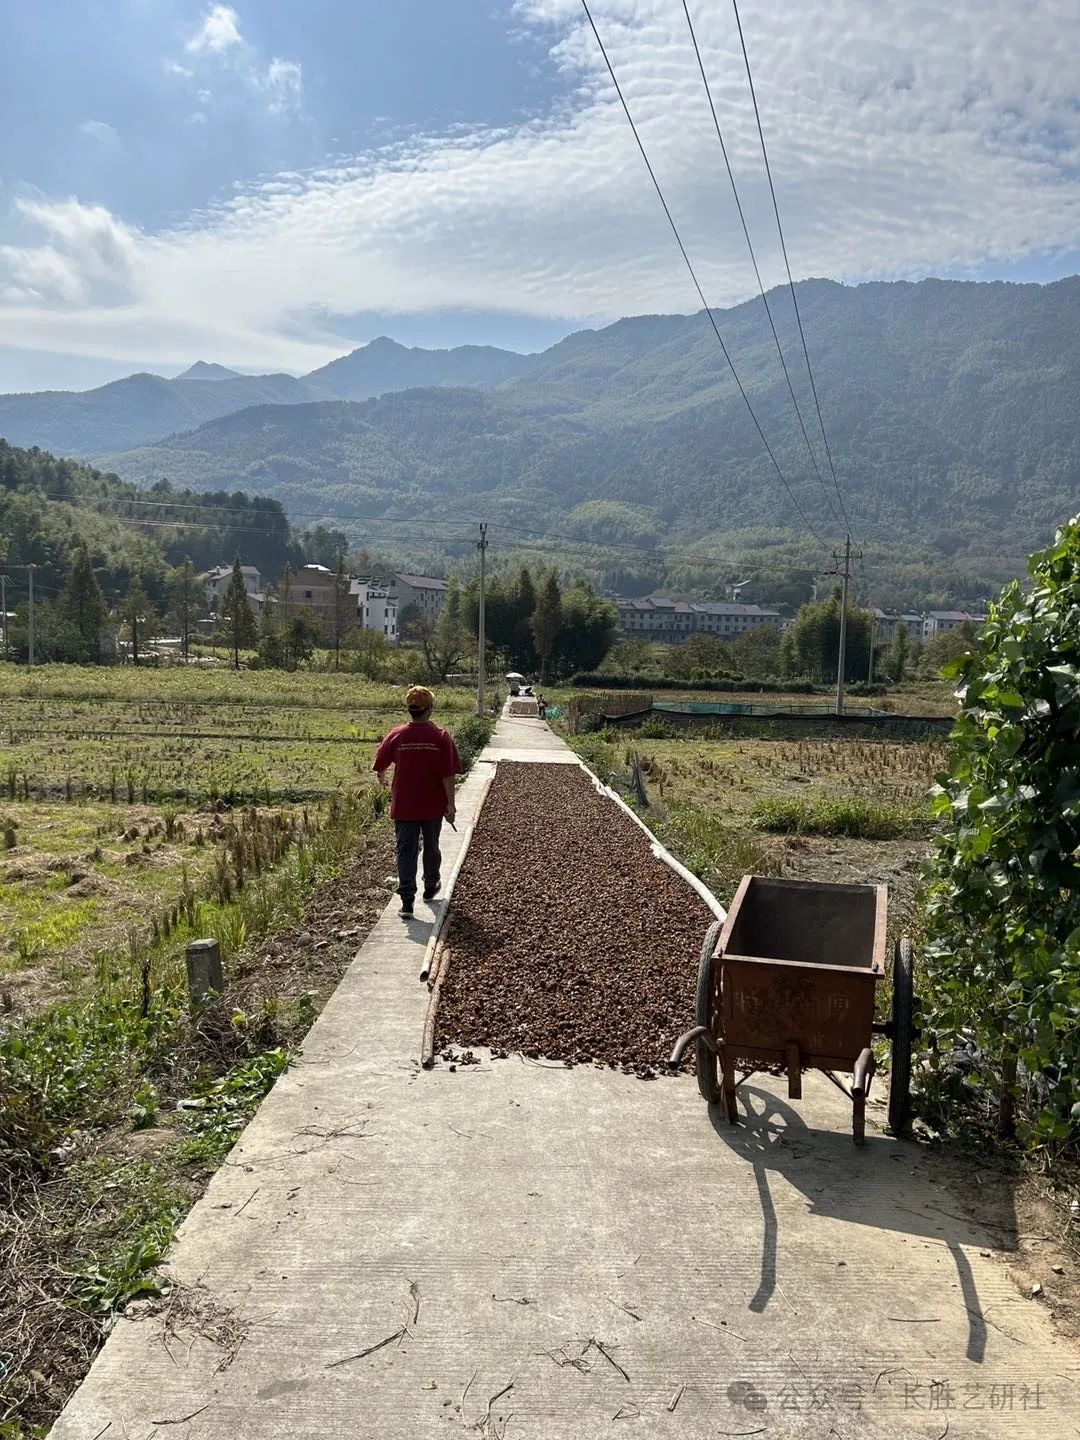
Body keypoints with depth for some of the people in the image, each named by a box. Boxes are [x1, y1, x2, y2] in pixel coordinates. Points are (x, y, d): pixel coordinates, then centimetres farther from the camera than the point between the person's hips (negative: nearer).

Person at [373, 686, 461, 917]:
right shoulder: (442, 737, -11)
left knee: (406, 851, 2)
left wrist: (382, 780, 28)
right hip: (433, 805, 0)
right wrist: (450, 804, -7)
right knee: (431, 847, 20)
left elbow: (380, 766, 6)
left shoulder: (396, 735, -7)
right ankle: (431, 887, 39)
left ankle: (407, 900, -7)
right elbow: (448, 775, -14)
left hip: (404, 806, 0)